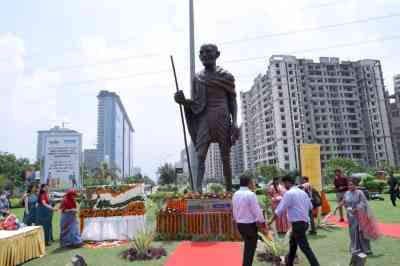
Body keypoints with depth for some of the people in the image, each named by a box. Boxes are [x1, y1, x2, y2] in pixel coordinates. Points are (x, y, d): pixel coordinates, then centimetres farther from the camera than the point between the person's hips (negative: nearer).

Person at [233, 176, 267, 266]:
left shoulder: (235, 194, 2)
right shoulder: (250, 194, -18)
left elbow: (234, 209, 7)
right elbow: (256, 210, -15)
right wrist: (262, 222, -4)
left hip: (240, 224, 7)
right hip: (250, 224, -7)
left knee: (247, 246, 23)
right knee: (250, 247, 10)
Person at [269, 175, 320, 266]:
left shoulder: (289, 193, -14)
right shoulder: (302, 192, 9)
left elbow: (280, 209, -14)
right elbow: (310, 206, 15)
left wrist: (271, 221, -7)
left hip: (297, 223, -9)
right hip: (305, 221, 9)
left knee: (305, 247, -5)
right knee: (292, 242, 23)